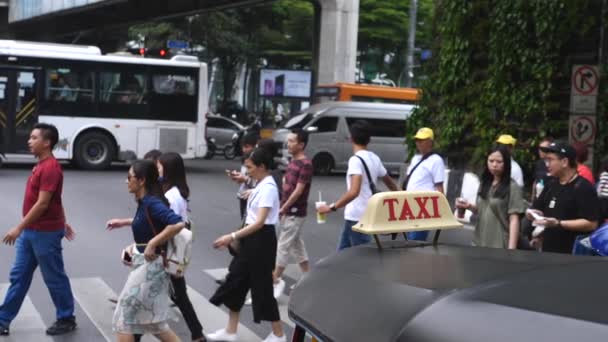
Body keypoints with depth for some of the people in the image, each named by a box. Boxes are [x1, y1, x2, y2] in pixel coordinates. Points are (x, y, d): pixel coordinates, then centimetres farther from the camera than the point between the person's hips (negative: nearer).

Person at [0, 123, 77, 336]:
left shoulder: (50, 168, -20)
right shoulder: (42, 165, 12)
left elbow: (42, 204, -24)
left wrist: (19, 228, -22)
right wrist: (63, 223, 24)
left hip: (45, 233, -10)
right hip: (30, 232, 10)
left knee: (54, 278, 4)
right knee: (19, 276, 12)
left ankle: (66, 319, 19)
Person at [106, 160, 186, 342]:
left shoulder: (152, 203, -21)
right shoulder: (145, 202, 6)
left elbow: (178, 223, -36)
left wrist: (153, 243, -30)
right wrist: (124, 222, 22)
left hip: (149, 266, -10)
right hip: (144, 263, 10)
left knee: (125, 317, 3)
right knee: (153, 320, 17)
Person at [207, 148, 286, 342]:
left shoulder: (268, 188, -20)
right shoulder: (261, 185, 11)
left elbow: (260, 222, -27)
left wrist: (232, 237, -29)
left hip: (262, 239, -10)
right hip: (252, 238, 10)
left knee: (262, 286, 0)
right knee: (236, 280, 12)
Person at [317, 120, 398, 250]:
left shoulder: (356, 160, -17)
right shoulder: (374, 158, 10)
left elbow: (353, 192, -29)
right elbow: (390, 183, 20)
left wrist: (332, 207, -25)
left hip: (357, 217, -9)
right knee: (343, 252, 16)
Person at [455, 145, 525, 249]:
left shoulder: (513, 188, -9)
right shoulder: (484, 184, 11)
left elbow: (514, 219, -13)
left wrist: (511, 248, -19)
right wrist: (469, 206, -1)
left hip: (500, 244, -6)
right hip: (479, 242, 6)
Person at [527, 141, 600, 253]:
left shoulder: (583, 188, -12)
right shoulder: (551, 185, 13)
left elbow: (591, 224, -19)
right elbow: (535, 210, 20)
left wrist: (558, 224, -25)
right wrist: (532, 214, -4)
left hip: (572, 254, -8)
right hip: (548, 251, 8)